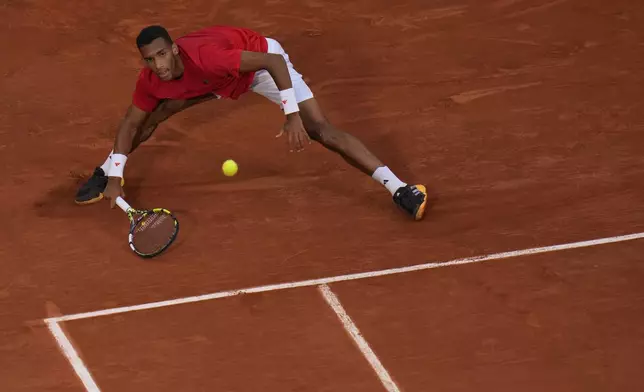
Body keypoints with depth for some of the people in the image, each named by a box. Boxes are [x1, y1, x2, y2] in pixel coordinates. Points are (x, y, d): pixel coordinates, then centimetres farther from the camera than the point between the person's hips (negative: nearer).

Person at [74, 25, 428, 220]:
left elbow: (274, 61, -41)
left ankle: (399, 189, -17)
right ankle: (104, 172, 24)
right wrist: (114, 177, -13)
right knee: (154, 113, -3)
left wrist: (293, 116, -46)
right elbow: (130, 122, -7)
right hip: (218, 80, 6)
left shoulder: (204, 56, -43)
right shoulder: (150, 80, -24)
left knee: (320, 130, -17)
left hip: (261, 62, -5)